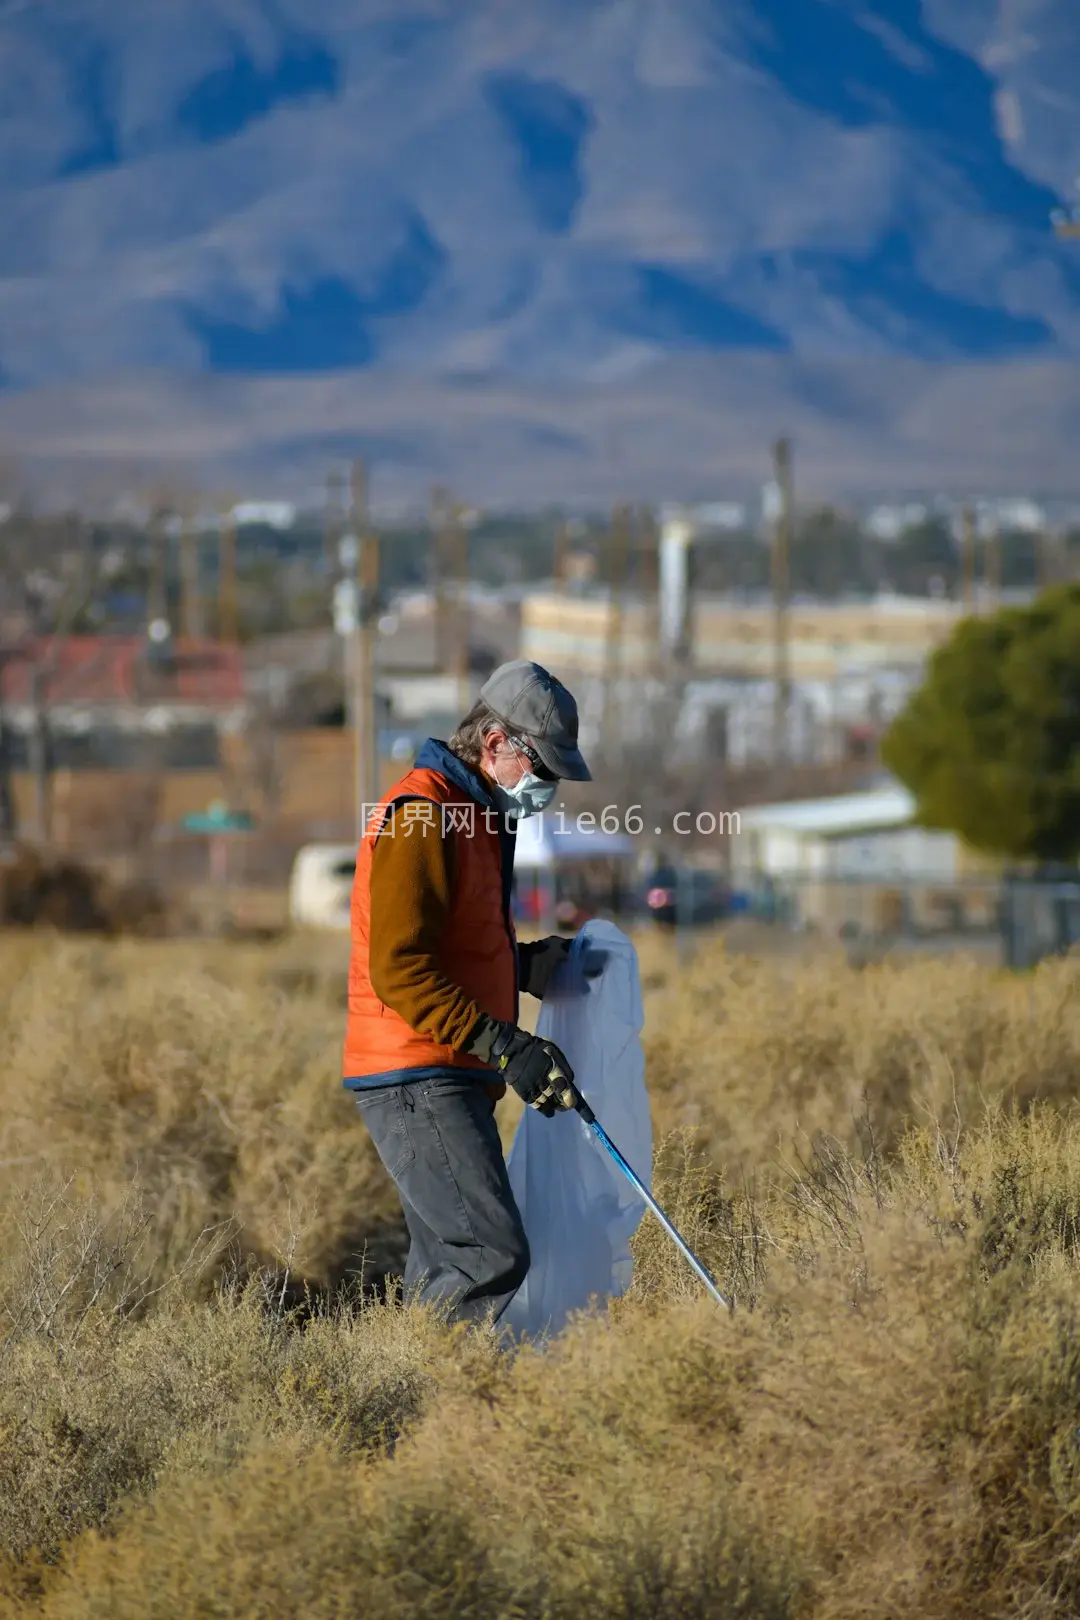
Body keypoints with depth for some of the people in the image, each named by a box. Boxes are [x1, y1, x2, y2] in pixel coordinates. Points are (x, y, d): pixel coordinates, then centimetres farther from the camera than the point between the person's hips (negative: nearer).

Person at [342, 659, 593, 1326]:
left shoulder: (471, 817, 21)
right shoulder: (422, 819, -13)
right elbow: (397, 971, -21)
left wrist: (526, 965, 15)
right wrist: (505, 1044, -25)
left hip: (449, 1082, 11)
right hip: (419, 1083, -11)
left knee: (449, 1271, 10)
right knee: (495, 1254, -18)